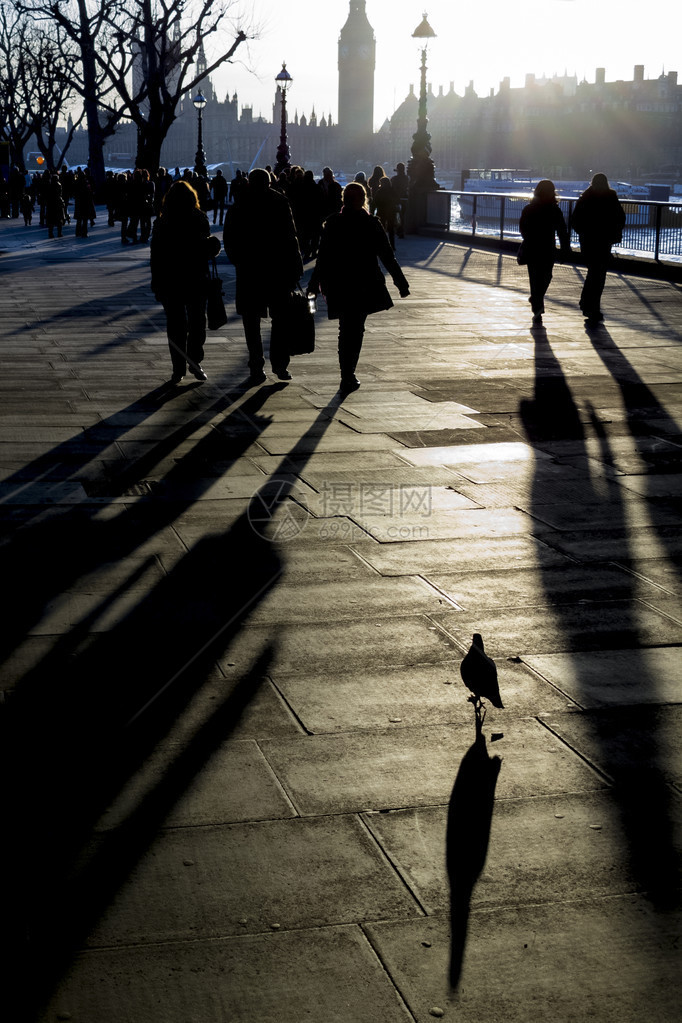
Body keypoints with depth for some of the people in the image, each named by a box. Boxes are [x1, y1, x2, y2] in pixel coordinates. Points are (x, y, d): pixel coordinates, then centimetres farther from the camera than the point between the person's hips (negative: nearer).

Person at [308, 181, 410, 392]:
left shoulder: (332, 223, -1)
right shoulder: (371, 224, -6)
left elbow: (322, 257, 3)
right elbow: (387, 256, -4)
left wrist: (315, 283, 13)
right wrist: (401, 283, 3)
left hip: (338, 286, 2)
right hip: (364, 286, -2)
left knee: (346, 330, 16)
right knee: (355, 330, 4)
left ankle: (347, 375, 21)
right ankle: (348, 376, -3)